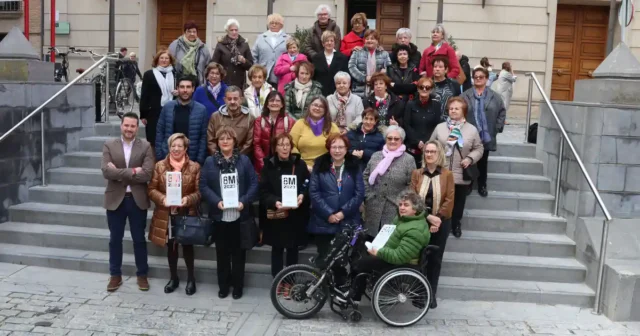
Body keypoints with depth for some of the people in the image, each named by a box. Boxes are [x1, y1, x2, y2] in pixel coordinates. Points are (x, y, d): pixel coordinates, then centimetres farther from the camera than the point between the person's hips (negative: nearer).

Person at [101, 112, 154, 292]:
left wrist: (120, 173, -14)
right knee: (115, 239, 11)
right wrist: (132, 172, -18)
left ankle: (142, 274, 23)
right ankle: (115, 275, 25)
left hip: (137, 200, -1)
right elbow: (106, 171, -13)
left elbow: (147, 174, -14)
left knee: (139, 239, 9)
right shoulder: (109, 145, 1)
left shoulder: (145, 146, -2)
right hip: (115, 199, 1)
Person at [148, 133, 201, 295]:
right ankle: (173, 278, 30)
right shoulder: (160, 166, 1)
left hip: (187, 214, -2)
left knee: (187, 245, 7)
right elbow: (151, 189, 2)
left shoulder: (194, 167, -3)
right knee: (171, 246, 13)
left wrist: (188, 199, -21)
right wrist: (162, 198, -16)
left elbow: (199, 191, -3)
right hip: (166, 215, 2)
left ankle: (191, 278, 24)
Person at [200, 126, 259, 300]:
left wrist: (244, 201, -14)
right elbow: (203, 186, -1)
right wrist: (216, 201, -15)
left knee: (238, 251, 8)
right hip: (220, 215, 1)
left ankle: (238, 285, 21)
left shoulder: (244, 160, 3)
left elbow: (254, 183, -1)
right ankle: (223, 285, 23)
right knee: (222, 252, 9)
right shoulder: (210, 162, 4)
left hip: (240, 215, 0)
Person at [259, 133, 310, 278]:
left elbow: (308, 185, 4)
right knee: (277, 249, 7)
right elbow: (263, 191, -6)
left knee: (293, 249, 11)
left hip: (295, 215, 1)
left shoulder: (300, 164, 2)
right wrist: (274, 202, -24)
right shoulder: (269, 165, 0)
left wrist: (302, 195, -17)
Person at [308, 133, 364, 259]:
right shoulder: (320, 165, 4)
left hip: (348, 223, 1)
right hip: (323, 222, 0)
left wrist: (344, 212, -10)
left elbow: (359, 193, 0)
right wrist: (328, 214, -11)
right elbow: (314, 192, -3)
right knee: (324, 257, 6)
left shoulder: (354, 166, 6)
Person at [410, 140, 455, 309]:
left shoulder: (447, 174, -1)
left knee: (435, 259, 7)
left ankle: (431, 294, 17)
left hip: (441, 223, -1)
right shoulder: (416, 173, 3)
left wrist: (438, 219, -15)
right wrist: (428, 217, -15)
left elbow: (449, 200, -6)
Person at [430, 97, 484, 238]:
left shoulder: (472, 129, 0)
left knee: (458, 201, 13)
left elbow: (479, 148, 5)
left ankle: (456, 224, 34)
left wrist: (470, 158, -11)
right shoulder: (440, 127, 2)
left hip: (461, 175, 0)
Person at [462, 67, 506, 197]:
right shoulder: (465, 96, -3)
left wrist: (497, 127, 1)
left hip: (486, 136, 2)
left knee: (483, 162, 12)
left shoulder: (494, 97, 4)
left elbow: (502, 112, 9)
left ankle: (482, 186, 24)